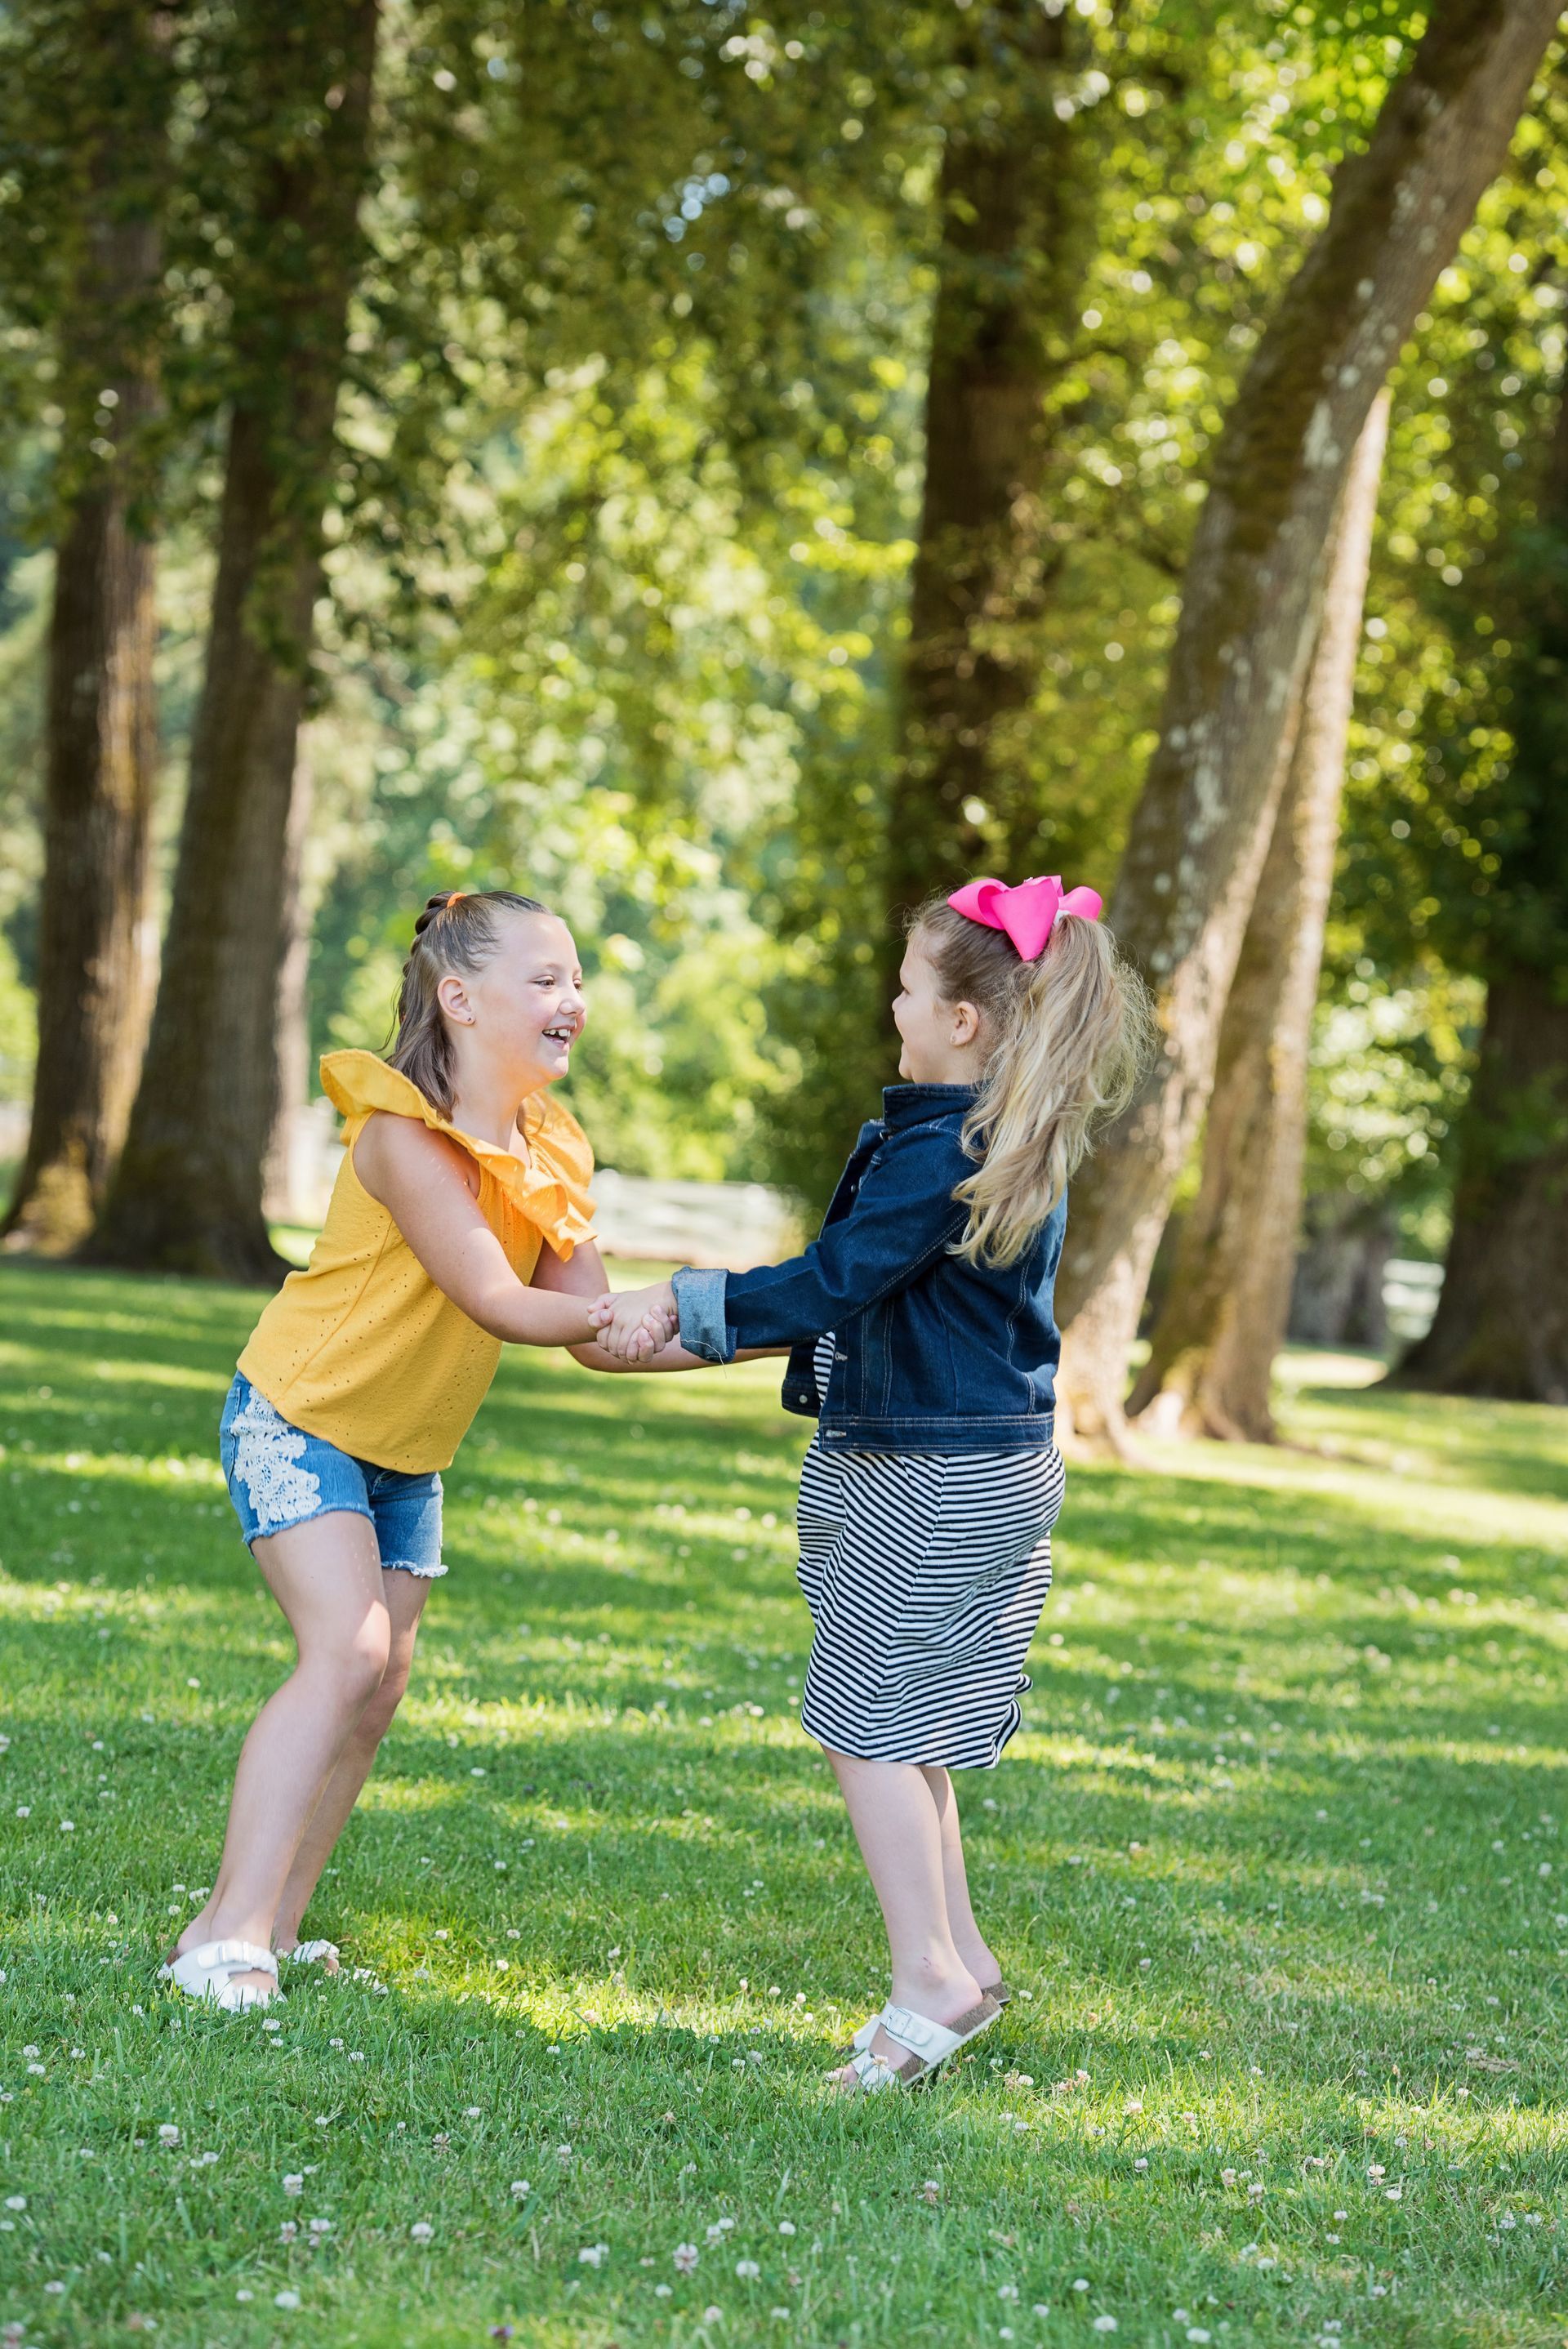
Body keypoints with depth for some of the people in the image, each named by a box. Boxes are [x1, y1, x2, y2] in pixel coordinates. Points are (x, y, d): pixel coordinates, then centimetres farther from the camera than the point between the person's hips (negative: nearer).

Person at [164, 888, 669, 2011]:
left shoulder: (551, 1157, 1)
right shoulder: (403, 1135, -23)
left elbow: (594, 1333, -4)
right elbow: (496, 1302, -28)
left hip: (408, 1454, 8)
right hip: (298, 1420, -8)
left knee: (377, 1688, 4)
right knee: (347, 1653, -22)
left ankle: (273, 1925, 12)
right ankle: (228, 1935, -23)